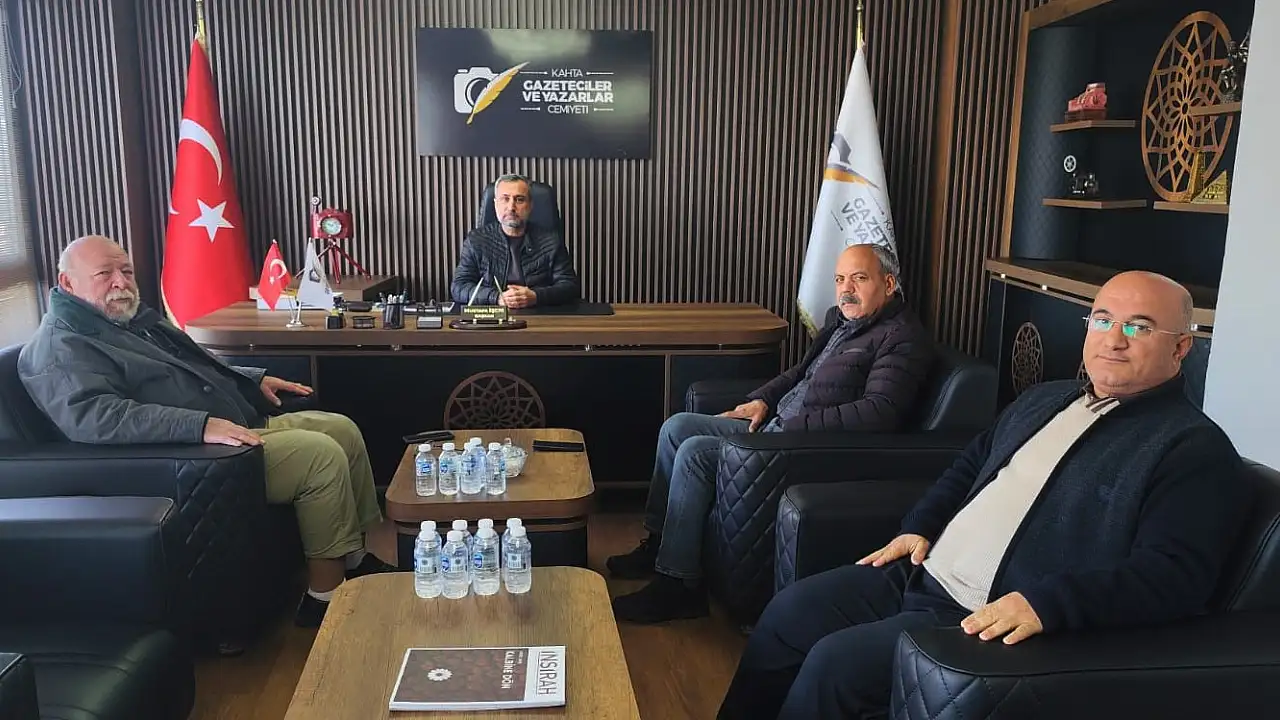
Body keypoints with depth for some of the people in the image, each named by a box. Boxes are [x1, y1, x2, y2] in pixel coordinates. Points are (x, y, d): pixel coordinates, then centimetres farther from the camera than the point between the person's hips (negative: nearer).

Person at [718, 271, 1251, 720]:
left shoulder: (1195, 451, -8)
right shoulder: (1043, 400, 17)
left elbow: (1174, 577, -19)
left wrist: (1045, 603, -30)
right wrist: (919, 527, 12)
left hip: (1003, 621, -8)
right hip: (923, 573, 8)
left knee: (835, 662, -21)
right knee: (789, 612, -1)